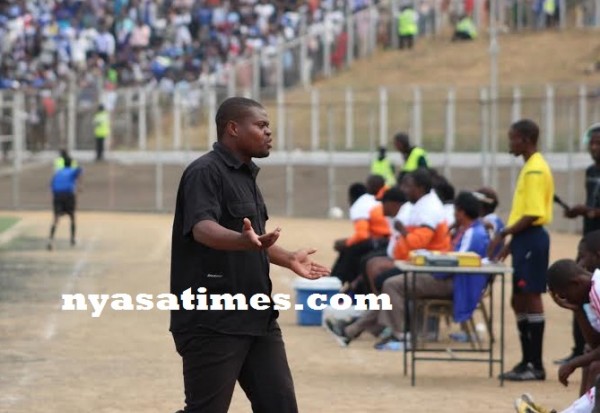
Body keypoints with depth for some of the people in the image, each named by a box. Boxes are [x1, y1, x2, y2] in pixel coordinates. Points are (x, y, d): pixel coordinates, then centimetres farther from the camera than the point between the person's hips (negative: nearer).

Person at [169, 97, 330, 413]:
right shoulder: (205, 172, -13)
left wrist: (288, 259, 33)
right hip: (212, 320, -9)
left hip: (257, 317, 9)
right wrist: (243, 240, -47)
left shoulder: (245, 175, 16)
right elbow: (202, 228, -30)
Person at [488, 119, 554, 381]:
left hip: (531, 240, -10)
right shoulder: (530, 167, 16)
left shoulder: (535, 170, -15)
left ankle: (536, 365, -3)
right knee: (520, 302, 12)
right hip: (525, 240, 10)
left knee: (531, 300, -6)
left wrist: (504, 234, -16)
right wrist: (510, 243, 19)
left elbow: (532, 214, -20)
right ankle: (527, 361, 17)